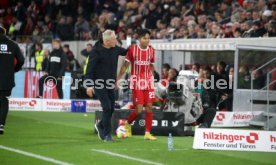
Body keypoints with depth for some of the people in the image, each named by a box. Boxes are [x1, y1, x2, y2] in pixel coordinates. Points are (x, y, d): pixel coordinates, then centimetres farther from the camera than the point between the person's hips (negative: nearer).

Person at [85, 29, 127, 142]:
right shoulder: (97, 51, -16)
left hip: (110, 83, 7)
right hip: (99, 83, -6)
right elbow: (90, 68, -16)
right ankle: (107, 134, -3)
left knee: (111, 108, 8)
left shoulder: (115, 49, 3)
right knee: (107, 107, -12)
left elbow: (126, 52, 22)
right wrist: (89, 85, -22)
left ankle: (100, 125, 33)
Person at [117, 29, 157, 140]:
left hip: (148, 82, 4)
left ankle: (147, 133, 3)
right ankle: (128, 123, 22)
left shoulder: (151, 50, 4)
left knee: (149, 107, -3)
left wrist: (151, 78, 14)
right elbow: (125, 65, -1)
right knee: (139, 109, -7)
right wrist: (117, 79, -3)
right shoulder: (132, 49, -6)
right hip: (136, 82, -4)